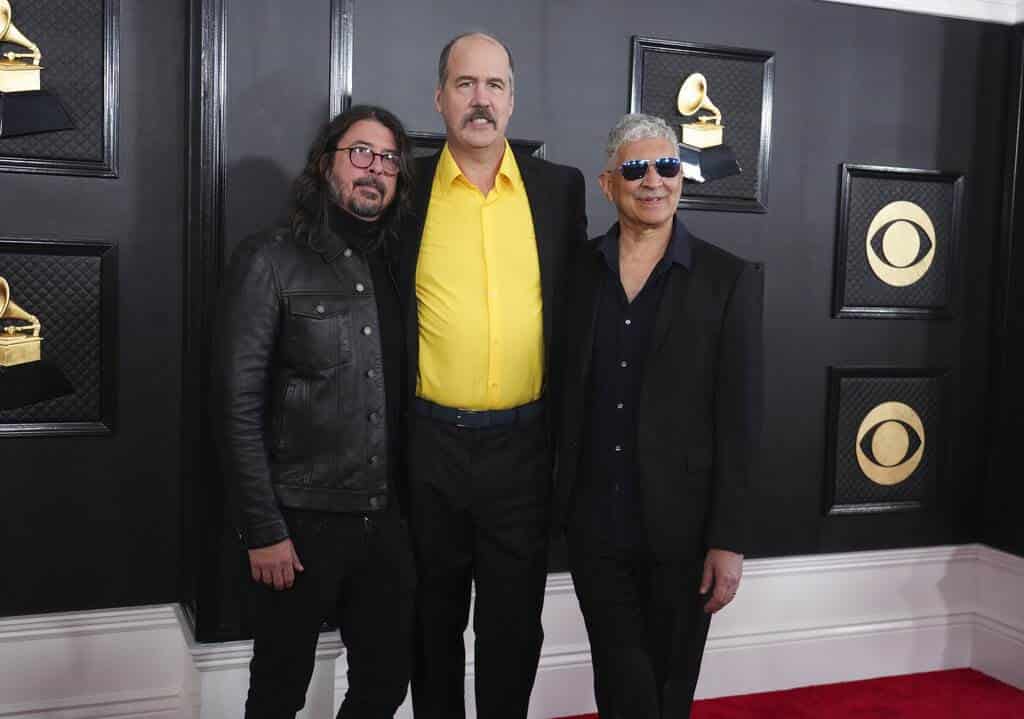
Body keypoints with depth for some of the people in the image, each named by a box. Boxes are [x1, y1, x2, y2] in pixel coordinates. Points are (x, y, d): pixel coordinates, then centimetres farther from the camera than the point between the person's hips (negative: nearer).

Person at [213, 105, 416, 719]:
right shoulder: (271, 261, -6)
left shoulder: (397, 268, 9)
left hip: (388, 522, 4)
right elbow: (238, 406, -10)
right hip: (303, 522, -4)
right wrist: (264, 529, -14)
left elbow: (403, 397, 11)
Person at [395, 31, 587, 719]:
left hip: (523, 443, 0)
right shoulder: (407, 188, 1)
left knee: (515, 620, 12)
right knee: (434, 616, 15)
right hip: (430, 443, 0)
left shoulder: (560, 187, 3)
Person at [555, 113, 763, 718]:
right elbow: (564, 394, 7)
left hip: (681, 529, -1)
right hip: (594, 525, 2)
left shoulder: (730, 280, -4)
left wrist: (728, 539, -9)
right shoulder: (578, 270, 4)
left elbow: (739, 419, -7)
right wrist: (562, 502, 1)